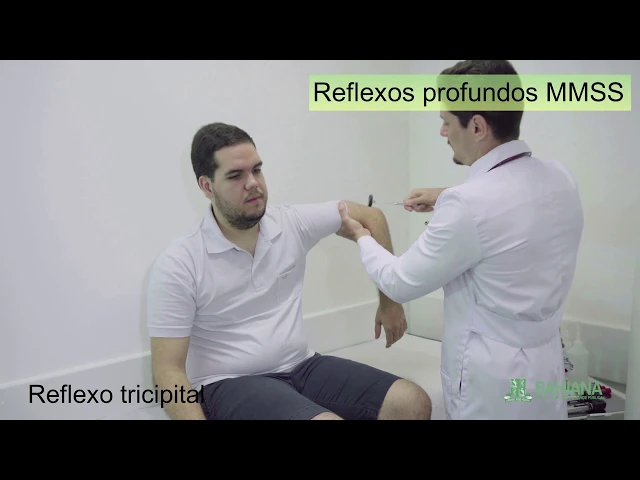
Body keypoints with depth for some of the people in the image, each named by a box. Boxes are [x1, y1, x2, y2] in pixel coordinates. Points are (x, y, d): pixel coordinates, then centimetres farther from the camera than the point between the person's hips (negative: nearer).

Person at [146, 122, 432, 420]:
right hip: (232, 384, -4)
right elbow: (168, 369, -11)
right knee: (329, 418, -33)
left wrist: (388, 301, 11)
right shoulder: (178, 265, -11)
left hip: (302, 367, 5)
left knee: (413, 404, -12)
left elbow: (370, 216, 12)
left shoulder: (293, 223, 0)